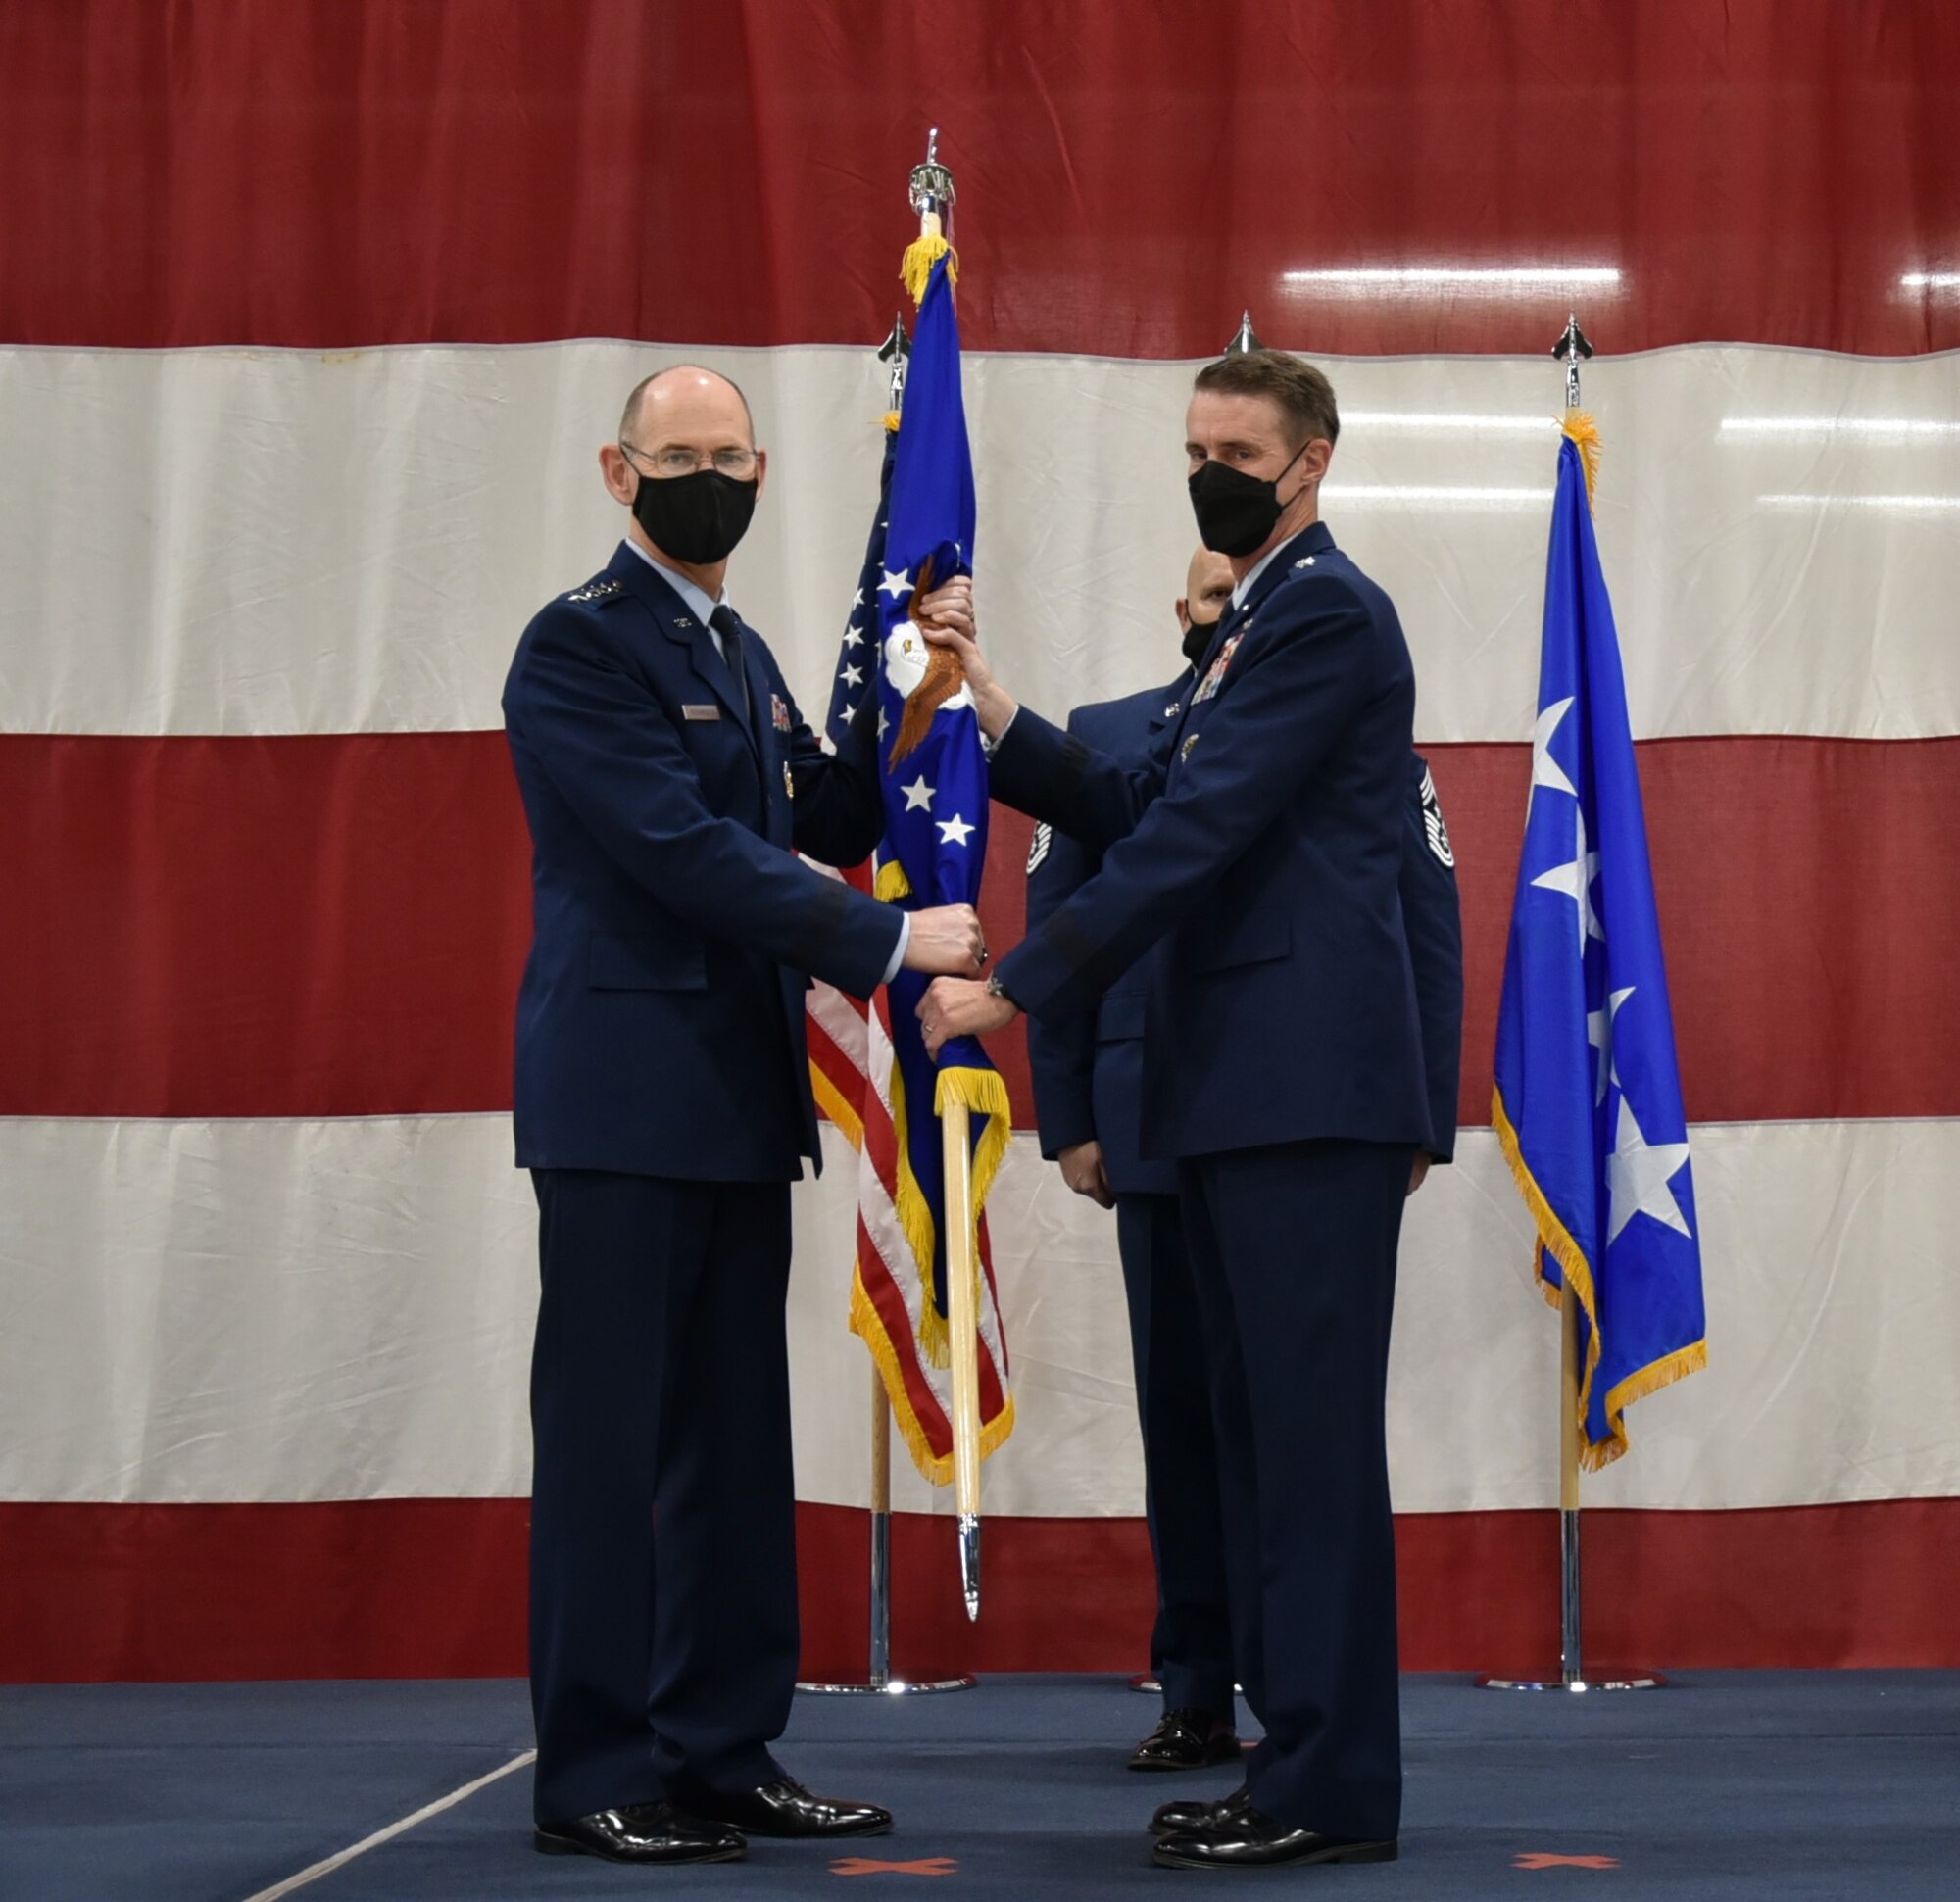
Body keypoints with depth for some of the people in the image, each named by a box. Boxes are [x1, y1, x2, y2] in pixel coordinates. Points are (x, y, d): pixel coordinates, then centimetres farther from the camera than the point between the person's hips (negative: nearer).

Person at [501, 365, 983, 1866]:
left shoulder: (744, 656, 19)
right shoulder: (581, 643, -9)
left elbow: (820, 826, 16)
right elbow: (681, 847, -18)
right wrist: (886, 943, -19)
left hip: (740, 1096, 9)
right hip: (624, 1096, -9)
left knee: (737, 1441, 10)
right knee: (611, 1436, -5)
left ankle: (724, 1755, 15)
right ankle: (598, 1775, 0)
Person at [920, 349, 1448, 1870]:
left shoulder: (1328, 615, -10)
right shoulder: (1256, 625, 22)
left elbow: (1194, 835, -17)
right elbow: (1135, 813, 17)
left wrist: (1015, 989, -16)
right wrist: (992, 705, 6)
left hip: (1310, 1092, -10)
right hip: (1243, 1091, 10)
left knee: (1312, 1436, -8)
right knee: (1262, 1433, 12)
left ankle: (1334, 1788, -4)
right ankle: (1295, 1758, 18)